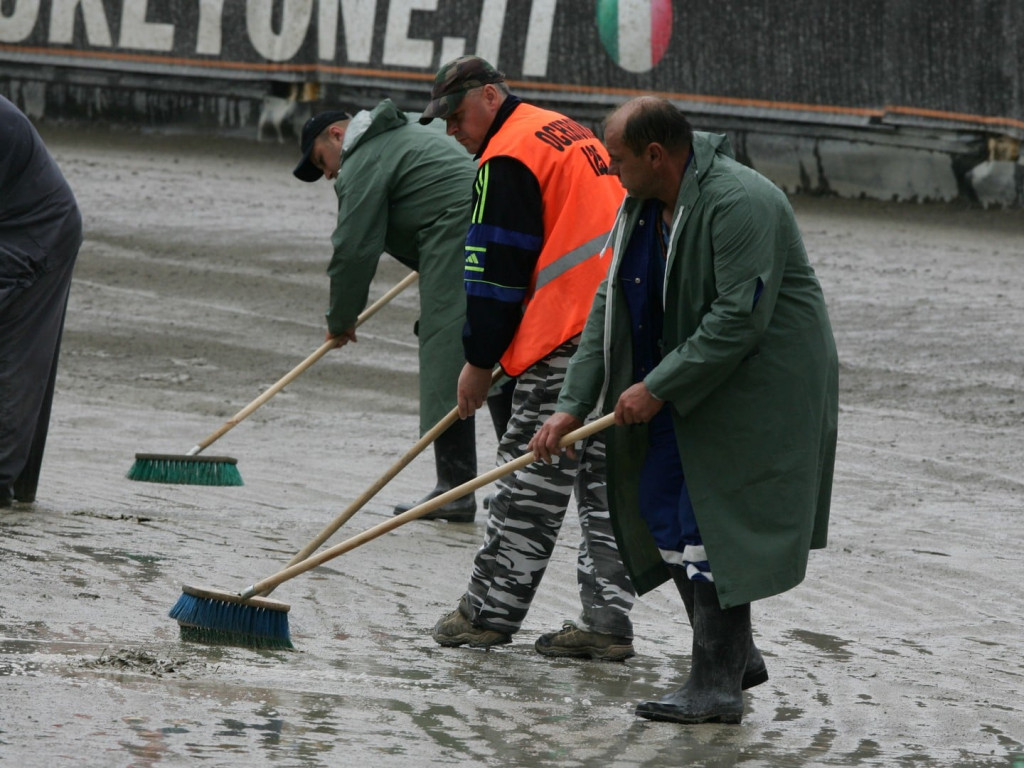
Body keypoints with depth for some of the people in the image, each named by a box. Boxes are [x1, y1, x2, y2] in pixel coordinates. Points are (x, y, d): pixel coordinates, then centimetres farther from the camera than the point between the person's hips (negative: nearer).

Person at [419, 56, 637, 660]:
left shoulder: (509, 156, -7)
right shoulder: (573, 136, 22)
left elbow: (496, 270, -9)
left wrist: (480, 362, -1)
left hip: (574, 337, -9)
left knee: (533, 478, -3)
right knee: (606, 477, 8)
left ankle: (489, 613, 2)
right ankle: (607, 624, 7)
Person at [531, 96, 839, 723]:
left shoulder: (740, 203, -23)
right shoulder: (642, 208, 6)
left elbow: (740, 319, -28)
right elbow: (608, 311, 9)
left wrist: (657, 387, -24)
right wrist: (572, 405, 1)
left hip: (756, 385, -10)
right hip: (685, 387, 10)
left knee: (711, 524, -11)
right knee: (662, 508, 11)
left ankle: (718, 686, -6)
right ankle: (736, 656, 23)